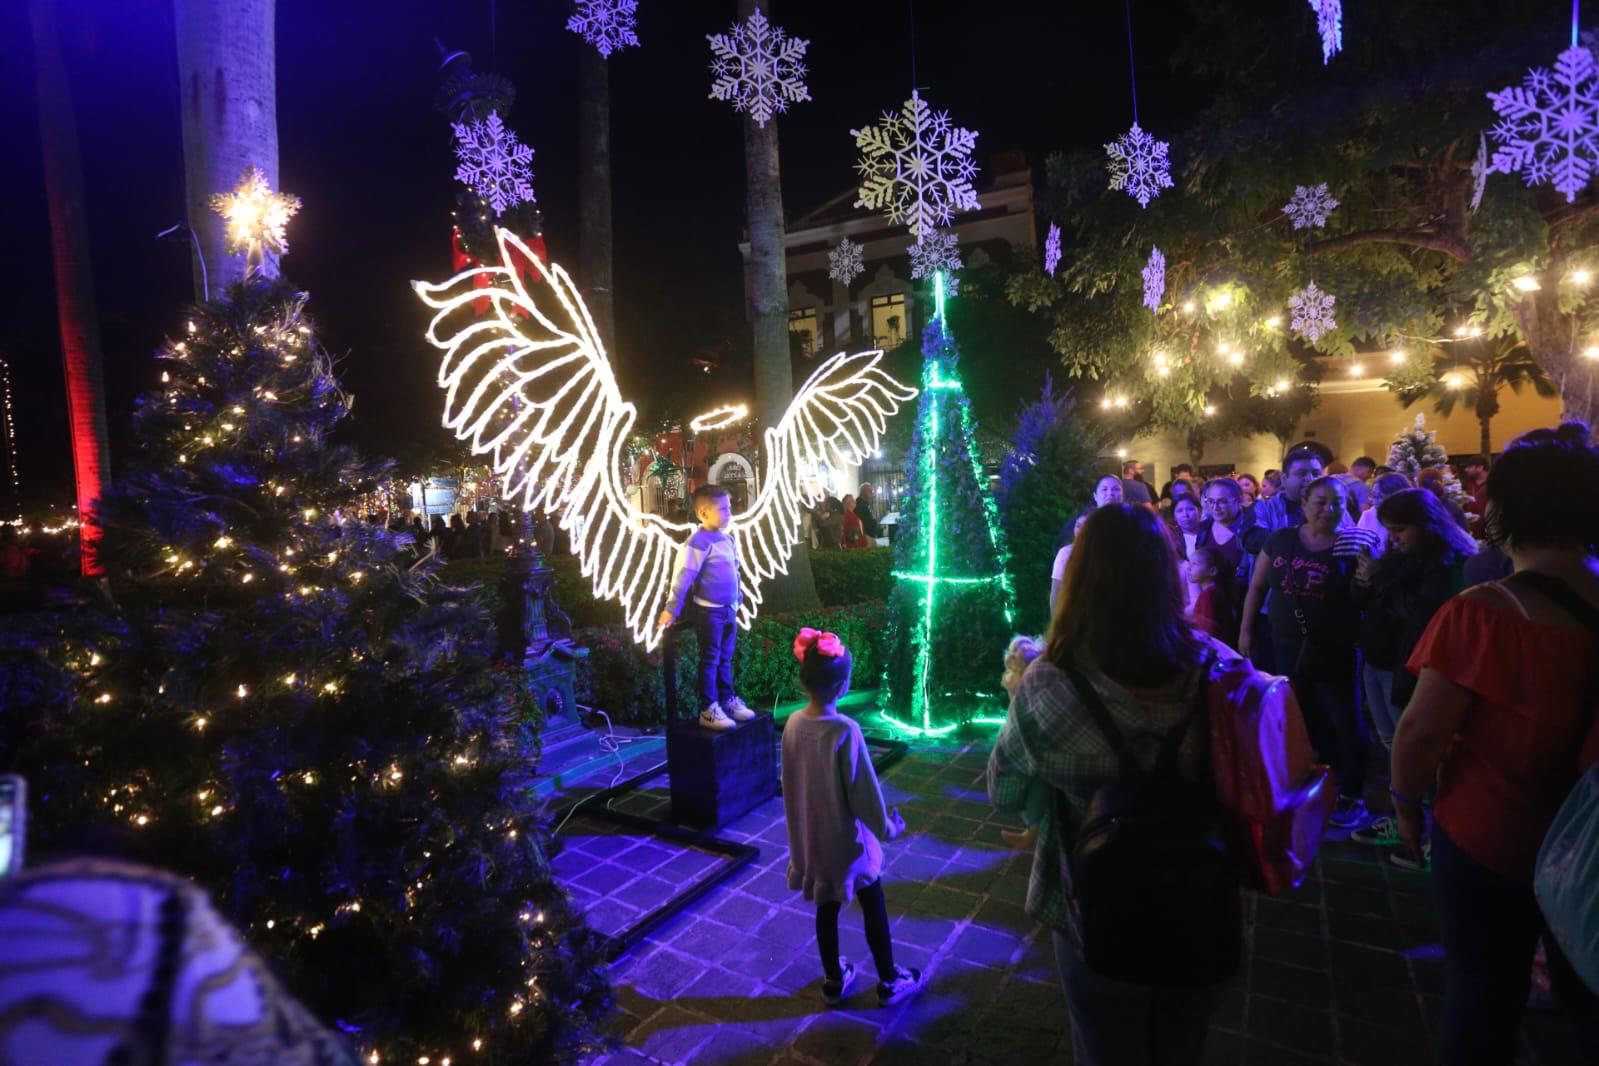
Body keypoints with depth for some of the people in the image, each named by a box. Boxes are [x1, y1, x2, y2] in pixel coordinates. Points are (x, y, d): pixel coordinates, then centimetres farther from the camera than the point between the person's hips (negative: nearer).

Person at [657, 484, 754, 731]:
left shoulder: (728, 539, 9)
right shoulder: (699, 541, -16)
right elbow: (684, 576, -16)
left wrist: (737, 602, 22)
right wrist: (672, 609, -15)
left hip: (729, 610, 7)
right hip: (709, 612, -7)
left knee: (726, 660, 16)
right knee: (710, 661, 1)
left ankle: (727, 701, 27)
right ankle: (708, 710, 9)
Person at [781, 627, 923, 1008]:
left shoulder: (793, 724, -9)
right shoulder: (845, 731, -28)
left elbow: (789, 783, 3)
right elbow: (863, 791, -20)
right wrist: (887, 827, -3)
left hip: (810, 837, 5)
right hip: (847, 840, -5)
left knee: (826, 909, 21)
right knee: (874, 909, 16)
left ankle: (834, 982, 37)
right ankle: (889, 983, 33)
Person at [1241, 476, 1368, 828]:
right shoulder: (1280, 539, -2)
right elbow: (1257, 585, 6)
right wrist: (1246, 629, 5)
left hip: (1335, 651, -3)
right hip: (1288, 647, 3)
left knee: (1345, 721, 5)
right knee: (1308, 718, 18)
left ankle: (1353, 795, 19)